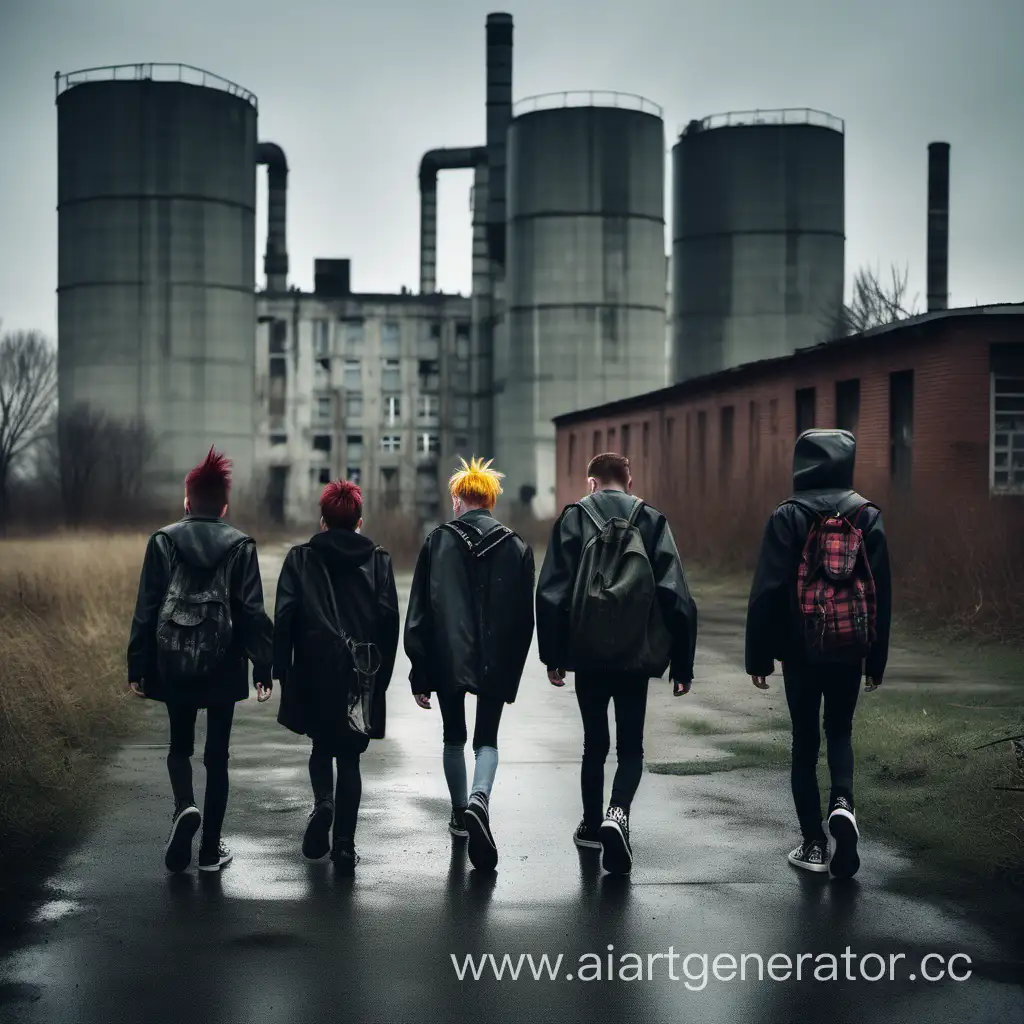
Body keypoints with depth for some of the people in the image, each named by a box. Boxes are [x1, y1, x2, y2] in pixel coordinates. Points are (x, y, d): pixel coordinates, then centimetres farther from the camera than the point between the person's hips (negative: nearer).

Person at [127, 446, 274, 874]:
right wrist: (262, 667, -2)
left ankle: (185, 806, -12)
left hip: (174, 664, 0)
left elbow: (146, 609, -2)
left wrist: (138, 667, 2)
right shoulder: (241, 546, -2)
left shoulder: (163, 541, -1)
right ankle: (210, 849, 10)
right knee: (217, 754, 9)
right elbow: (252, 612, -5)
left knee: (180, 745, 17)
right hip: (223, 665, 0)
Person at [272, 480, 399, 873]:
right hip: (362, 675, 0)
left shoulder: (300, 558, 2)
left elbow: (284, 616, -4)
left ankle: (323, 803, -7)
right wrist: (381, 675, 5)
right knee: (349, 756, 9)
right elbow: (389, 622, -1)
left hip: (314, 673, 0)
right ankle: (344, 847, 5)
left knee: (322, 746, 20)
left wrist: (281, 670, 1)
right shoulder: (378, 561, 4)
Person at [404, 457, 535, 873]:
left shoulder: (438, 542, -2)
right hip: (497, 664, 1)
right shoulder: (516, 546, 3)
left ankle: (460, 813, 26)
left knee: (454, 737, 18)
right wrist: (512, 674, 10)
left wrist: (420, 674, -1)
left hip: (448, 662, 0)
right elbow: (525, 617, 4)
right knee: (487, 739, 7)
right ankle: (479, 798, -20)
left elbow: (419, 613, -4)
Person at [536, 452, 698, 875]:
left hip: (587, 653, 1)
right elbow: (676, 596, -2)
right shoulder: (652, 521, 3)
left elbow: (552, 592, -3)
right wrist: (682, 665, 2)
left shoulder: (572, 518, 2)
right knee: (631, 746, 7)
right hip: (636, 654, -1)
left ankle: (592, 824, 24)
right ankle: (618, 812, -17)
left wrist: (553, 655, 4)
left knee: (595, 743, 17)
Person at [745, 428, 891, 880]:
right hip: (850, 649, 2)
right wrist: (877, 658, 10)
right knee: (840, 730, 18)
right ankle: (842, 801, -9)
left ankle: (814, 844, 10)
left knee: (805, 739, 9)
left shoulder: (787, 517, -6)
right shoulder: (867, 516, 1)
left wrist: (758, 656, -2)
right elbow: (882, 591, 3)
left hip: (801, 650, -2)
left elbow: (767, 589, -8)